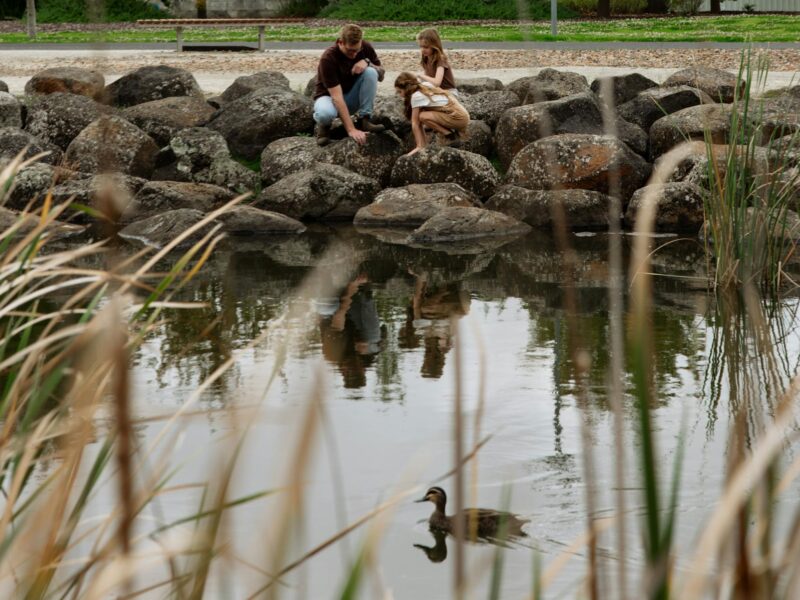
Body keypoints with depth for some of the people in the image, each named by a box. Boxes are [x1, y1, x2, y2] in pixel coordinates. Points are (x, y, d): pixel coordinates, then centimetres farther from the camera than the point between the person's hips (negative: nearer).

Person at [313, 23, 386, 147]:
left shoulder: (366, 48, -13)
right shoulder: (328, 58, -30)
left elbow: (381, 75, -4)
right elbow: (337, 97, -35)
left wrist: (367, 63, -26)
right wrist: (351, 130, -42)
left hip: (352, 97, 5)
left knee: (370, 72, -25)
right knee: (325, 113, -42)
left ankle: (363, 120, -14)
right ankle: (323, 126, -4)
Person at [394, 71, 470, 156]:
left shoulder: (416, 96, -11)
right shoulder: (425, 85, 14)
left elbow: (415, 123, -12)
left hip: (458, 118, -9)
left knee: (422, 117, -21)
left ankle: (449, 135, -10)